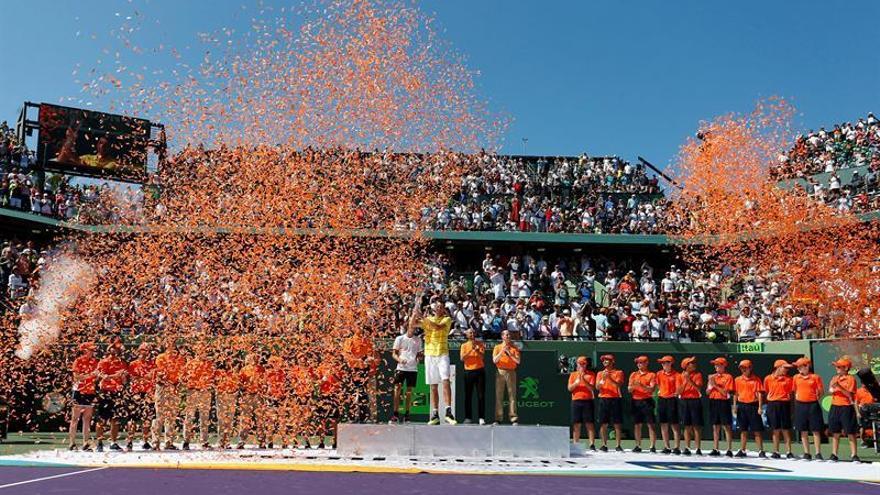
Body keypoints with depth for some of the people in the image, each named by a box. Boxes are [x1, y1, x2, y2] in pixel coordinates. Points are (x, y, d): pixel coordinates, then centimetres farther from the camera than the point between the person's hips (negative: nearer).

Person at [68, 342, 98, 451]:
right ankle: (72, 443, 4)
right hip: (79, 392, -5)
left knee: (87, 419, 6)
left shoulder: (94, 362, 10)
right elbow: (77, 377, -15)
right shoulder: (78, 361, -5)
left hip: (90, 393, 5)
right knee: (75, 418, 0)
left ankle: (85, 443, 10)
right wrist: (90, 374, -22)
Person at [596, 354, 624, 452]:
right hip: (603, 400, 3)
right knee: (603, 424, 1)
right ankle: (604, 445, 6)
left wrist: (609, 378, -22)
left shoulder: (619, 372, 6)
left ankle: (618, 445, 1)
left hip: (615, 400, -3)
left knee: (617, 424, -2)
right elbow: (597, 387, 4)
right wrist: (603, 379, -13)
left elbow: (618, 385, -8)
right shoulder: (600, 373, 15)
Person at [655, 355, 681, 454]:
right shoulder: (659, 374, 8)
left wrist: (677, 393, -25)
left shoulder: (676, 374, -4)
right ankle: (667, 447, 15)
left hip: (672, 400, -5)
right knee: (663, 425, 7)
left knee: (674, 425, -3)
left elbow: (678, 388, -8)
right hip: (661, 400, 5)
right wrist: (659, 391, 5)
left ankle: (677, 447, 1)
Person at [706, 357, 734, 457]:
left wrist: (715, 385, -16)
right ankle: (715, 449, 12)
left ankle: (729, 450, 2)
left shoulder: (728, 377, -3)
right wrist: (711, 385, -6)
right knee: (715, 427, 8)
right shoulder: (712, 377, 13)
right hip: (713, 402, 5)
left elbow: (726, 392, -11)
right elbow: (707, 392, 11)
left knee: (727, 426, -2)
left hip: (723, 402, -5)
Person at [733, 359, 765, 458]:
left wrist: (760, 407, -11)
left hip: (753, 406, -3)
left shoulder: (756, 379, -2)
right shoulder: (738, 380, 8)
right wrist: (735, 406, 5)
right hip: (741, 406, 4)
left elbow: (759, 394, -5)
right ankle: (742, 451, 16)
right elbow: (735, 394, 11)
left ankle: (761, 451, 4)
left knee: (757, 430, -1)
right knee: (743, 430, 10)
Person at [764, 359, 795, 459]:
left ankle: (788, 452, 9)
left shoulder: (788, 379, 4)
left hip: (784, 405, 0)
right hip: (772, 405, 0)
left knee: (786, 430, 2)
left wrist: (791, 407, -2)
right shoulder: (768, 378, 4)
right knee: (775, 430, 6)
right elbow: (766, 392, 10)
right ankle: (776, 452, 12)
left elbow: (791, 393, 5)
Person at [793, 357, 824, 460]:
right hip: (800, 405, 3)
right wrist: (798, 399, 6)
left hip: (813, 405, -3)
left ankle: (818, 453, 7)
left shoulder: (815, 377, -3)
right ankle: (806, 453, 14)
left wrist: (815, 399, -3)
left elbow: (820, 391, 2)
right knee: (803, 431, 6)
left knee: (816, 430, 1)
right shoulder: (796, 377, 7)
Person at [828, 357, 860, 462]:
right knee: (835, 433, 9)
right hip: (834, 407, 5)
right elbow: (830, 391, 11)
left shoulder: (851, 379, -6)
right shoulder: (834, 378, 12)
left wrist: (839, 386, -24)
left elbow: (850, 394, -14)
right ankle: (834, 455, 14)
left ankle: (854, 455, 5)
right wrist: (832, 389, -11)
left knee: (850, 433, -1)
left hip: (846, 408, -5)